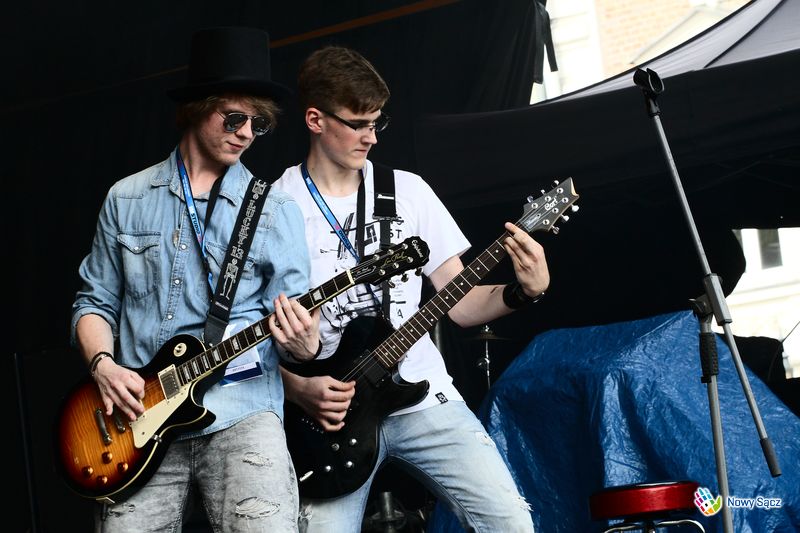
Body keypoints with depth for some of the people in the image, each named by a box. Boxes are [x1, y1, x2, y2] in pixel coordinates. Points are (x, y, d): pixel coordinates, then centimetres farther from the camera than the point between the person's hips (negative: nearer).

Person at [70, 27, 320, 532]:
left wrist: (304, 344, -19)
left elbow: (292, 321, 4)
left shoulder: (277, 210, 5)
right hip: (138, 415, 2)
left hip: (239, 411, -2)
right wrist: (103, 364, -4)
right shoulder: (126, 200, 11)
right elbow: (95, 300, 15)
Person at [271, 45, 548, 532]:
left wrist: (524, 291, -11)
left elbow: (460, 304, 7)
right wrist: (299, 388, -13)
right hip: (332, 408, -2)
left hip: (423, 396, 2)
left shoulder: (409, 191, 7)